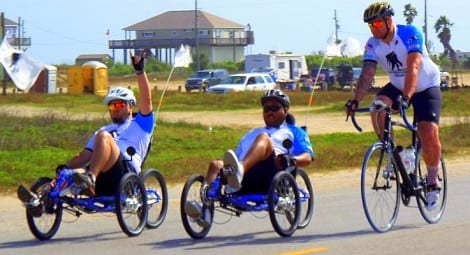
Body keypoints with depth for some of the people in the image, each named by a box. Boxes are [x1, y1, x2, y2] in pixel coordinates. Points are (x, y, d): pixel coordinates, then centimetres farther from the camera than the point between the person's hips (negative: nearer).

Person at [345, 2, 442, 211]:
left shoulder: (410, 34, -26)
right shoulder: (373, 44, -12)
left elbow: (413, 67, -38)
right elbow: (367, 74, -21)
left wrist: (406, 96, -52)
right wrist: (356, 100, -37)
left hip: (426, 87, -4)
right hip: (397, 86, 4)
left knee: (429, 134, -20)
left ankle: (433, 181, 2)